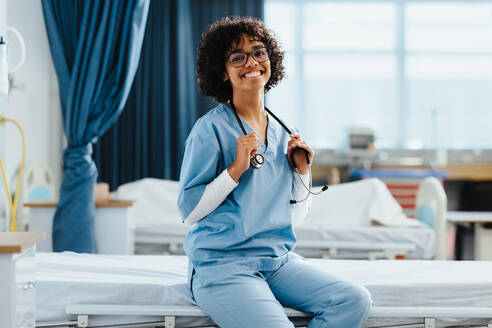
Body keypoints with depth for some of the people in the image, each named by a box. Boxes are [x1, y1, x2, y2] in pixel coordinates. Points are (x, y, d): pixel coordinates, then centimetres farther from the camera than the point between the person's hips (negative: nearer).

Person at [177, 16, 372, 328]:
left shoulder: (282, 134, 13)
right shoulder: (211, 128, -5)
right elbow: (188, 210, -9)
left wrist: (302, 171, 2)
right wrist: (236, 169, -17)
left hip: (279, 260, 6)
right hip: (222, 264, -6)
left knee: (355, 300, -15)